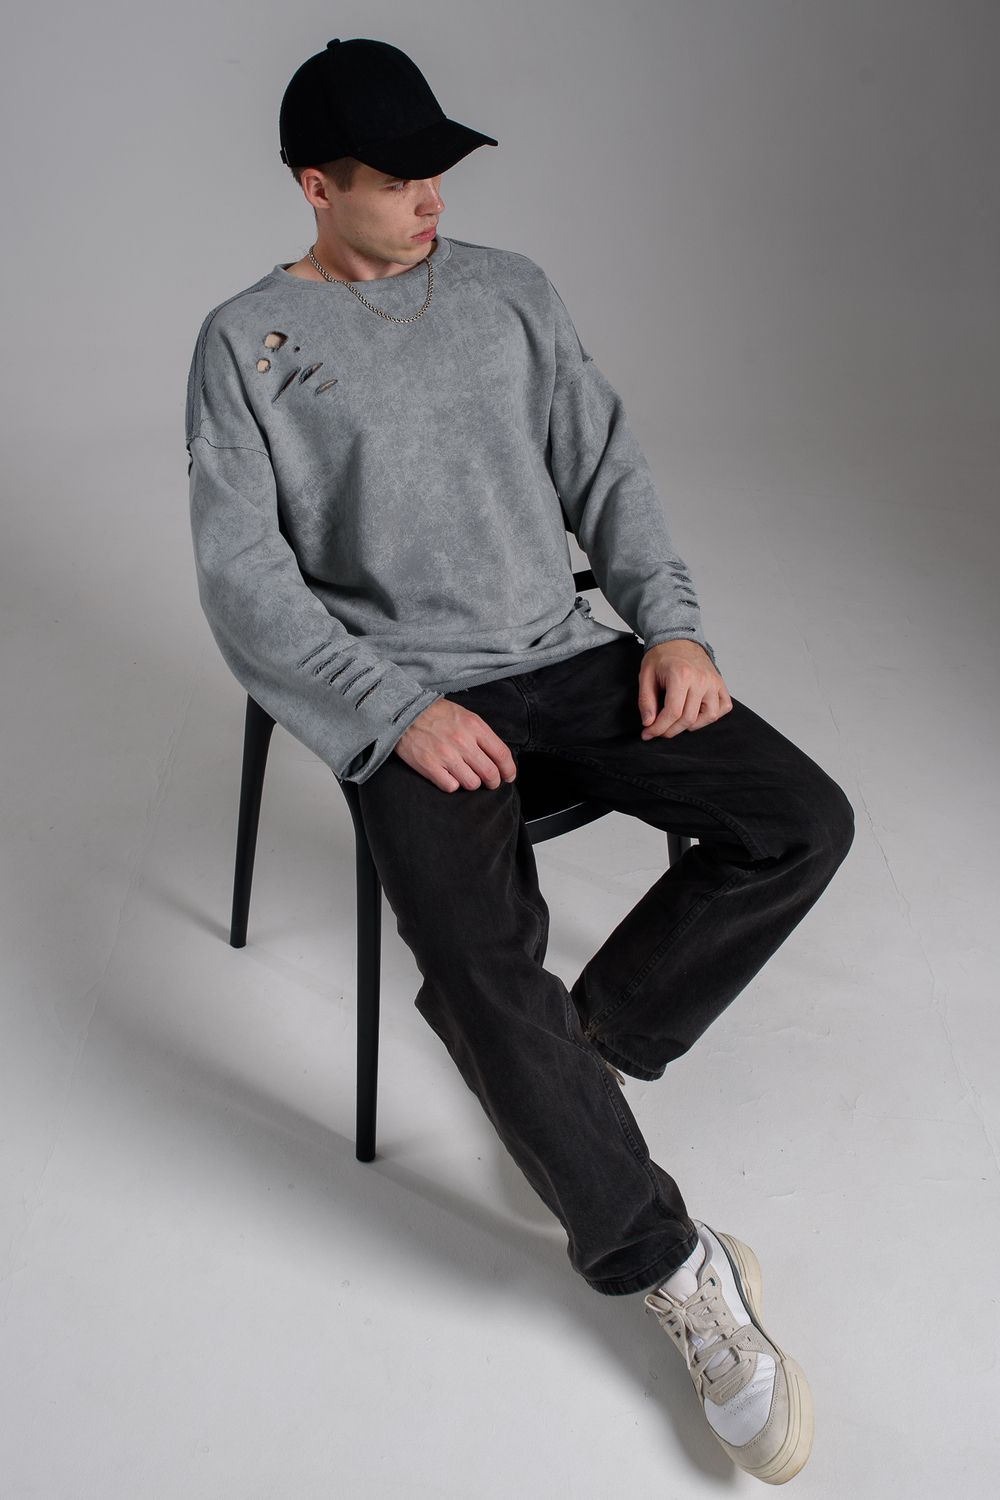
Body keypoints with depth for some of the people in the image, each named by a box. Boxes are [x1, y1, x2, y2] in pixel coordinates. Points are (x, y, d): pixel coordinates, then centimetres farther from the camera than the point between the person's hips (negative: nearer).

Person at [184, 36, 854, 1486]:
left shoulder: (507, 287, 16)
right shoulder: (246, 340, 3)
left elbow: (607, 466, 15)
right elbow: (242, 575, -4)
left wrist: (672, 624, -1)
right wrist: (398, 707, -16)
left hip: (566, 653, 5)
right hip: (406, 698, -4)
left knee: (806, 824, -13)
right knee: (483, 962, -28)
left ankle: (581, 1042, 2)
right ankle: (674, 1266, -8)